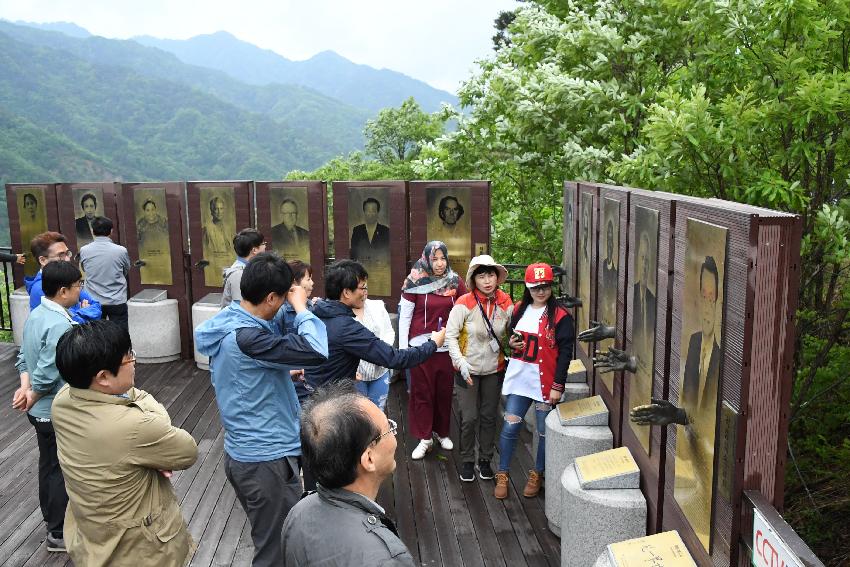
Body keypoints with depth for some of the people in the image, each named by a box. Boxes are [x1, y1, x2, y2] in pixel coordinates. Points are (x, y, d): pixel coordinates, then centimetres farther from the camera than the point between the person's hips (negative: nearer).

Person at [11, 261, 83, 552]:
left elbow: (23, 357, 7)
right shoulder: (60, 324, -28)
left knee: (48, 463, 23)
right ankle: (59, 533, 19)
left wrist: (25, 386, -4)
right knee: (61, 470, 5)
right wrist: (32, 396, -11)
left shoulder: (36, 314, 3)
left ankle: (51, 517, 42)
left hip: (42, 409, 9)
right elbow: (47, 373, -27)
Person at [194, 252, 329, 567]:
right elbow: (316, 350, -34)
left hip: (240, 453, 10)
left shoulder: (227, 324, 3)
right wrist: (300, 307, -20)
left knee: (264, 539, 26)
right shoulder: (246, 337, -27)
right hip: (268, 459, -10)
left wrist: (284, 372, 4)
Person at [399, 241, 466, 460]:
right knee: (422, 392, 4)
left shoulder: (455, 282, 0)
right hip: (421, 346, -2)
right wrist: (402, 348, -4)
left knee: (444, 391, 12)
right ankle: (425, 438, 16)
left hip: (446, 347, 2)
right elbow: (405, 316, -2)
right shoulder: (415, 282, -6)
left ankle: (442, 432, 30)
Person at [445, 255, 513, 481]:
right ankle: (467, 461, 22)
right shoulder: (465, 303, -18)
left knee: (489, 416, 14)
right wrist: (461, 362, -24)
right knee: (469, 418, 1)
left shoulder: (506, 303, -8)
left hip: (494, 369, 3)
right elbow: (450, 335, -15)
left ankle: (485, 459, 31)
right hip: (469, 369, -3)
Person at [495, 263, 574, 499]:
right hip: (519, 377, 4)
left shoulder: (560, 316, -8)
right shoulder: (520, 309, 8)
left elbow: (565, 353, -10)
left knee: (545, 431, 9)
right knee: (510, 427, 3)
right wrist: (511, 343, -1)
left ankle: (537, 475, 28)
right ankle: (502, 475, 16)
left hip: (545, 381, -4)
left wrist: (558, 385, -14)